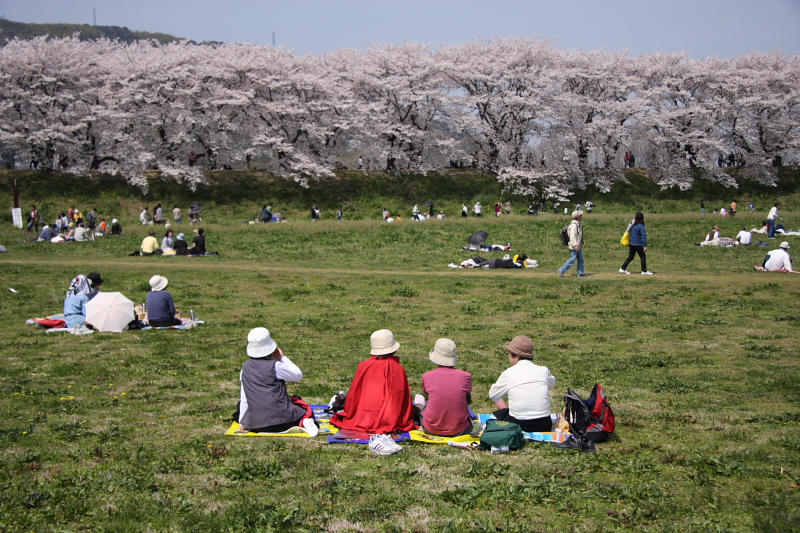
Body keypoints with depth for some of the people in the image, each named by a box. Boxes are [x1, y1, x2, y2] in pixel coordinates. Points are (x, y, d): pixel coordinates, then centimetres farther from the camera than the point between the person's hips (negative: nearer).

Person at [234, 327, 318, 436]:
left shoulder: (245, 367, 3)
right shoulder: (275, 366, -11)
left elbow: (244, 397, 10)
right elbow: (298, 375, 3)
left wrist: (243, 423, 18)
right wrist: (282, 358, 10)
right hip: (282, 418, -3)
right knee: (306, 410, 23)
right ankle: (304, 421, -11)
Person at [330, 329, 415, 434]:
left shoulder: (363, 366, 0)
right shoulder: (398, 368, -5)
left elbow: (354, 393, 7)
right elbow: (404, 397, -1)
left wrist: (348, 415, 21)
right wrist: (406, 421, 11)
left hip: (361, 421, 3)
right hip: (388, 421, -3)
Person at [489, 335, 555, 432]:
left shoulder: (508, 374, -8)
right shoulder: (543, 371, 0)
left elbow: (492, 395, 6)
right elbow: (552, 385, 23)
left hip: (518, 426, -3)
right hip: (544, 427, 4)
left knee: (498, 413, 25)